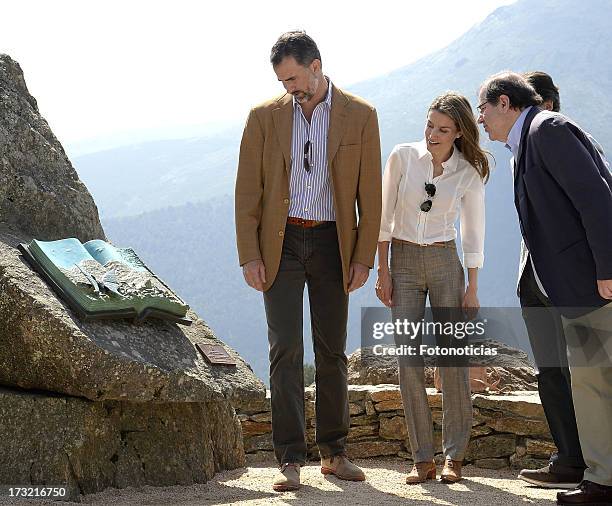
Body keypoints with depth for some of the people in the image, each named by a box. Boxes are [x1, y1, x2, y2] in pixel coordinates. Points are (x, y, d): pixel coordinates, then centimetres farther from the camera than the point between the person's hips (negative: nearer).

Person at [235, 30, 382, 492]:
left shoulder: (360, 116, 0)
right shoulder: (265, 117, 1)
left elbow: (369, 192, 1)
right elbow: (248, 191, 2)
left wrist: (364, 258, -3)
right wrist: (249, 256, -5)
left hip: (332, 244, 1)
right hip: (280, 244, 0)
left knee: (332, 352, 7)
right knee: (286, 351, -6)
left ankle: (334, 453, 17)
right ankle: (291, 459, -3)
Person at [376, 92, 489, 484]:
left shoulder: (470, 173, -3)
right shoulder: (403, 157, -4)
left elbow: (473, 232, 4)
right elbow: (385, 216, 0)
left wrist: (472, 287, 1)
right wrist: (382, 271, -3)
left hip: (445, 263, 0)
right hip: (403, 261, 0)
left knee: (453, 358, -4)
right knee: (409, 360, -5)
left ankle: (454, 456, 6)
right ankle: (423, 459, 0)